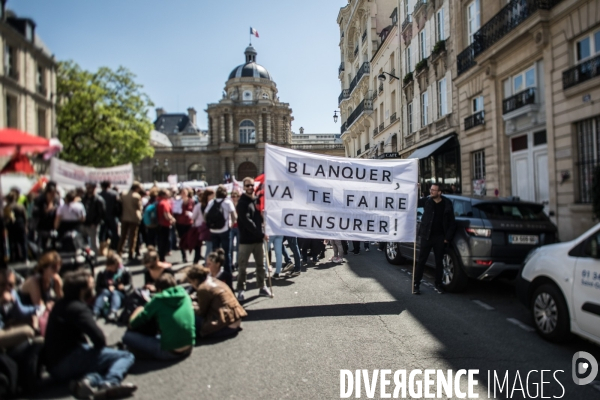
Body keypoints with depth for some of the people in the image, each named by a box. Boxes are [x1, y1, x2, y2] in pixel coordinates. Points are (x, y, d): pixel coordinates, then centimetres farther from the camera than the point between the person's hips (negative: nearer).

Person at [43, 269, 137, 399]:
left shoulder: (61, 305, 17)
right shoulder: (78, 308, -13)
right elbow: (99, 339, -22)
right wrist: (98, 349, -1)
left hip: (54, 367, 10)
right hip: (69, 362, -10)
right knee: (126, 356, -10)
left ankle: (91, 379, -18)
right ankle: (110, 383, -42)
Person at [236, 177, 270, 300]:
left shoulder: (257, 200, 11)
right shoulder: (242, 203, -9)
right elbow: (247, 221, -18)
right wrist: (261, 234, -20)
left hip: (258, 239, 6)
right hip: (246, 239, -6)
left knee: (261, 265, 12)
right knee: (243, 266, 3)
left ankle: (262, 287, 22)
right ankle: (241, 290, 11)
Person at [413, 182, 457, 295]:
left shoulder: (447, 203, -2)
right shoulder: (426, 200, -1)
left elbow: (452, 222, 2)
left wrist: (448, 237, -2)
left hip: (440, 237, 1)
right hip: (427, 236, 0)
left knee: (439, 261, 9)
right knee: (421, 260, 0)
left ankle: (438, 284, 21)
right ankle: (416, 284, 6)